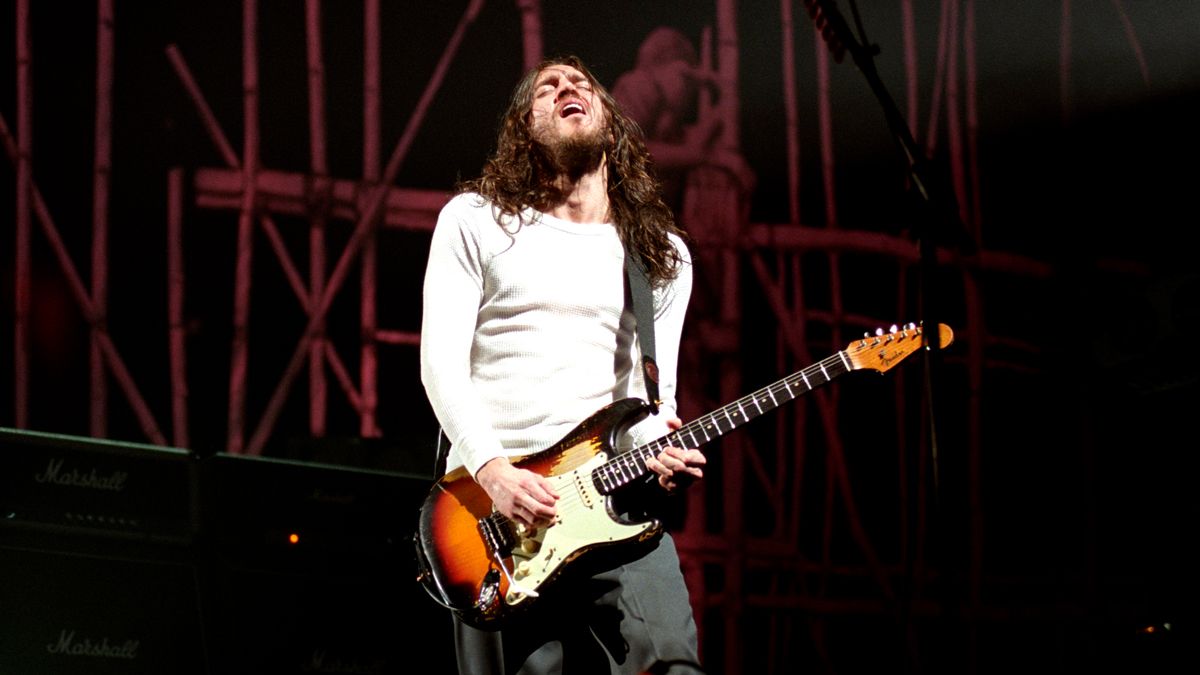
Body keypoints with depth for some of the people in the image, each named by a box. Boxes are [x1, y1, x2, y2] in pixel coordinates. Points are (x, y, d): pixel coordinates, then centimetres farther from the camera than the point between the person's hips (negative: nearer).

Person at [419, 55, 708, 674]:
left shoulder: (663, 254, 16)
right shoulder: (475, 221, 6)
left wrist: (658, 451, -8)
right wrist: (491, 470, -16)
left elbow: (656, 392, 16)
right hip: (492, 496, -2)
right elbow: (440, 361, -2)